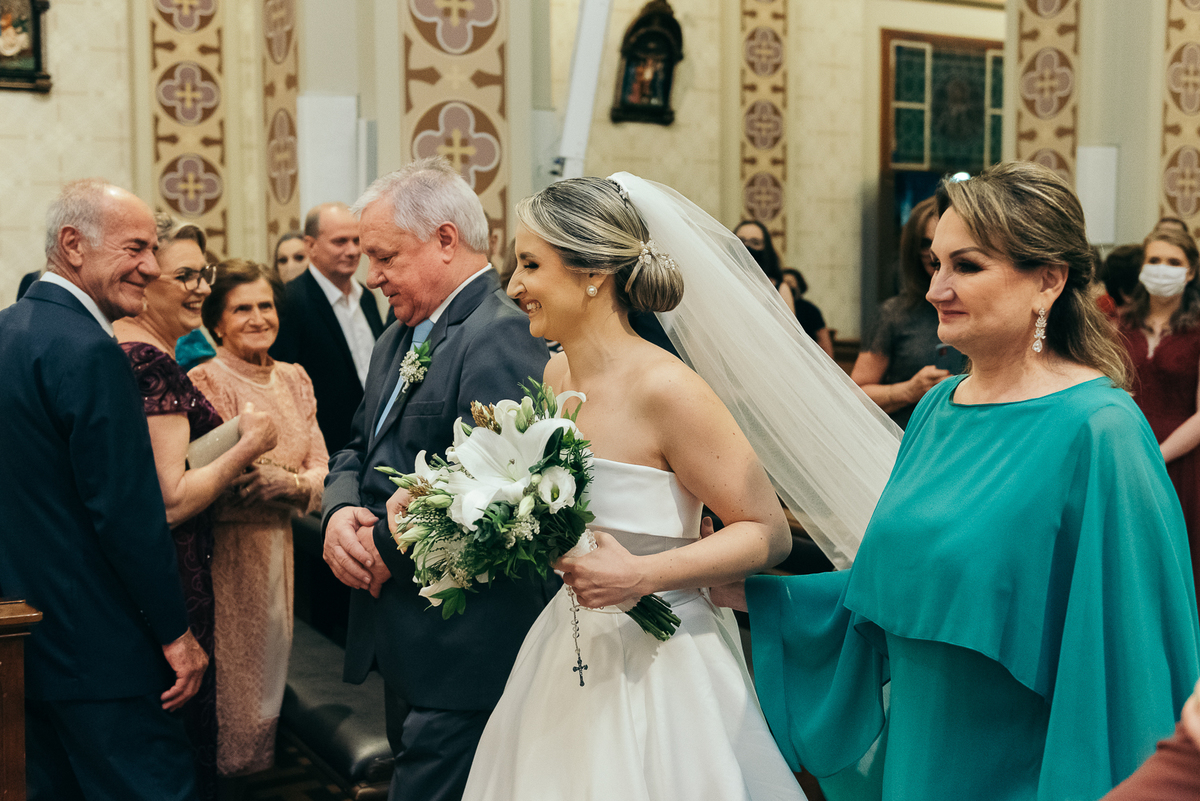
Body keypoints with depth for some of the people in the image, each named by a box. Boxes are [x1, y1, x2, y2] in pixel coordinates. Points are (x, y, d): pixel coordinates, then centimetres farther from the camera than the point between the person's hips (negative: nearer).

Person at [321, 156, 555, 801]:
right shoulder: (401, 338, 14)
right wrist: (340, 512, -3)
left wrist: (384, 543, -15)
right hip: (404, 644, 10)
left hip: (464, 653, -10)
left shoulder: (501, 337, -19)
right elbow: (358, 449, 19)